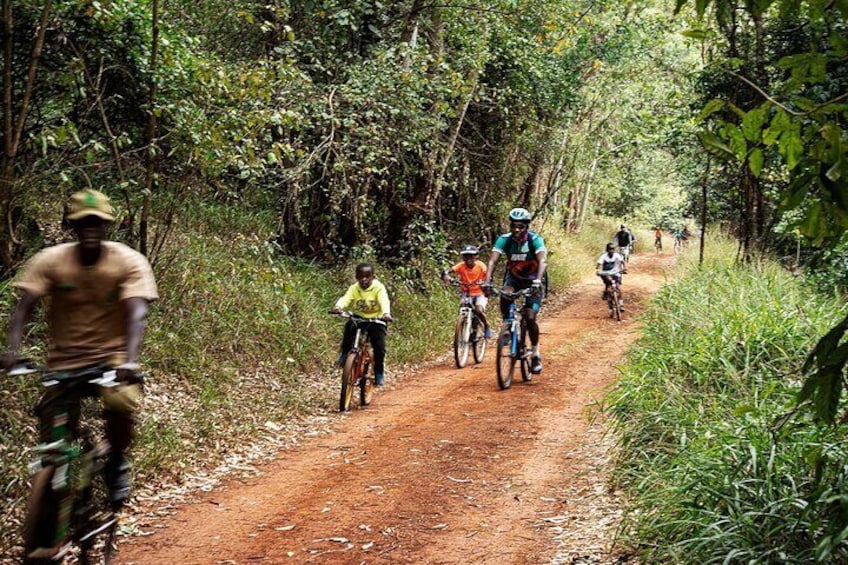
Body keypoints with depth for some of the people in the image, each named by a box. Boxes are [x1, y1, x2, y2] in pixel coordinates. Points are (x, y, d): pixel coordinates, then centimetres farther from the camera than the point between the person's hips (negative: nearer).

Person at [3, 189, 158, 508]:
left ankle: (116, 463, -1)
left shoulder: (129, 261, -11)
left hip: (112, 355, -2)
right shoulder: (51, 260, -7)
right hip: (65, 360, 2)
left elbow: (137, 313, -23)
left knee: (121, 404, -32)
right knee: (53, 442, -6)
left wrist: (130, 361, -39)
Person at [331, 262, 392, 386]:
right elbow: (345, 299, -24)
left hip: (375, 320, -2)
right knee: (349, 325, -31)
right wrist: (338, 307, -47)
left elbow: (384, 301, -30)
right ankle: (345, 354, -11)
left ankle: (379, 372, 8)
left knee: (379, 346, -15)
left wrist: (386, 313, -51)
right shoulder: (354, 288, -8)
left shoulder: (378, 288, -14)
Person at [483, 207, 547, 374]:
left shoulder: (535, 240, -24)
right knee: (504, 296, -32)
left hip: (532, 280, -2)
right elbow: (493, 260, -26)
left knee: (530, 318, -15)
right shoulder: (504, 240, -17)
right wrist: (487, 280, -42)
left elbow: (543, 261, -37)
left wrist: (538, 281, -54)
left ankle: (536, 354, 4)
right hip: (513, 278, 2)